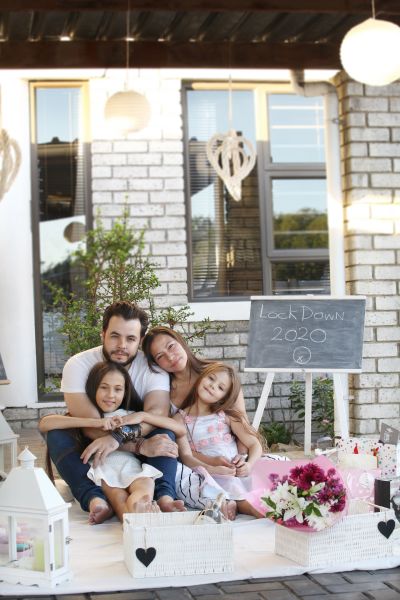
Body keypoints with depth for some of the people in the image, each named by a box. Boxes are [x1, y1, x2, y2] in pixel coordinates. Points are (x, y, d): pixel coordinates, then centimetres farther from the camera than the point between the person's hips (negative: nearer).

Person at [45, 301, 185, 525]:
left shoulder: (152, 367, -10)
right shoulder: (78, 365, -15)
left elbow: (158, 413, -27)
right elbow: (89, 425, -25)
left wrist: (118, 437, -43)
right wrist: (140, 445, -36)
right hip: (89, 451, -1)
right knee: (56, 430, -29)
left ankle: (164, 495, -42)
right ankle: (95, 499, -45)